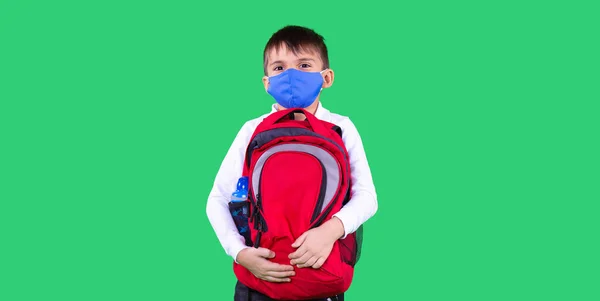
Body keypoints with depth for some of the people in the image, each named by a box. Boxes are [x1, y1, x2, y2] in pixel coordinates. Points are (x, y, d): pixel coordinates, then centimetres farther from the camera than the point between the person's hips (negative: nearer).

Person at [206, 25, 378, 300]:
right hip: (259, 275, 0)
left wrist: (333, 229, -29)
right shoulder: (253, 131, -4)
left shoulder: (341, 129, -4)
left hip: (323, 273, 0)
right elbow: (218, 200, -3)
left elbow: (366, 196, -9)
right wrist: (240, 252, -18)